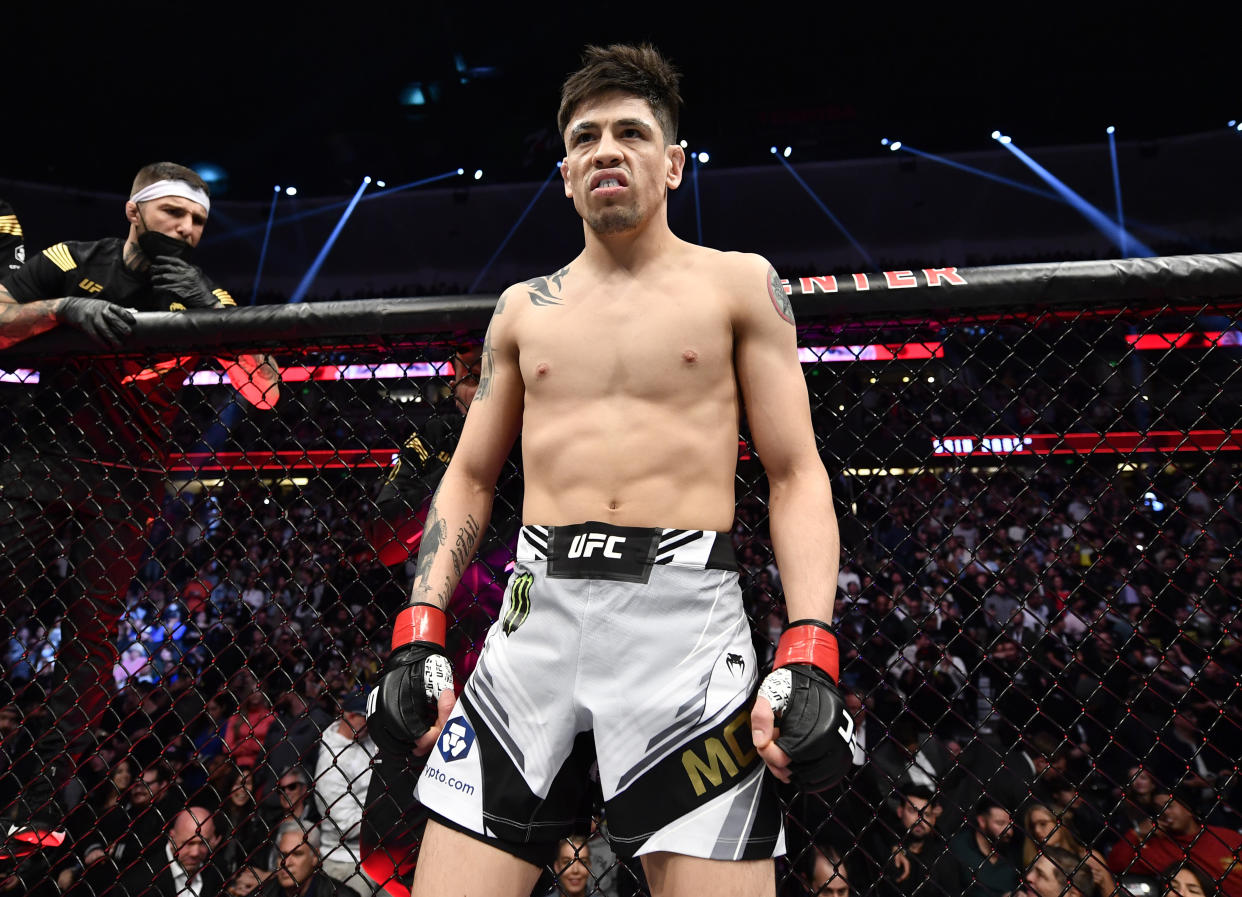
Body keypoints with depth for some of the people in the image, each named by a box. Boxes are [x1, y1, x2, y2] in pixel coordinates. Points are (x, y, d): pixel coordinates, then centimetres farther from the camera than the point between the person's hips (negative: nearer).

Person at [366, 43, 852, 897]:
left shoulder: (739, 283, 8)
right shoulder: (523, 308, 16)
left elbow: (797, 476, 3)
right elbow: (470, 477, 17)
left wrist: (808, 651, -10)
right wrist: (419, 632, 6)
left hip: (686, 609, -2)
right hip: (539, 606, 3)